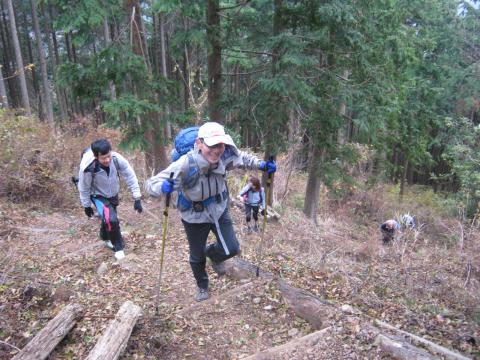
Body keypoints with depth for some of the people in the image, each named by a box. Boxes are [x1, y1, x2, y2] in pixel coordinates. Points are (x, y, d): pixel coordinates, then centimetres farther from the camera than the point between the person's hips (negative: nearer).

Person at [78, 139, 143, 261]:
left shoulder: (117, 159, -32)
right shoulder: (88, 168, -36)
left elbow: (130, 177, -21)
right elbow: (84, 188, -17)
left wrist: (137, 198, -21)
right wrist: (86, 206, -5)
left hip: (113, 193, 4)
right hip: (98, 196, -3)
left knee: (109, 218, 22)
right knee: (111, 219, -23)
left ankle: (106, 238, 55)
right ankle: (118, 247, 1)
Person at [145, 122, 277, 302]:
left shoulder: (225, 155, -24)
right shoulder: (185, 165, -37)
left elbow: (242, 158, 0)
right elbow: (151, 183, -34)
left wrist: (262, 165, -15)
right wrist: (164, 186, -57)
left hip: (220, 211, 3)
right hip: (195, 217, -2)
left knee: (232, 249, 2)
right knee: (197, 256, 18)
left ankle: (213, 254, 40)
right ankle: (202, 286, 52)